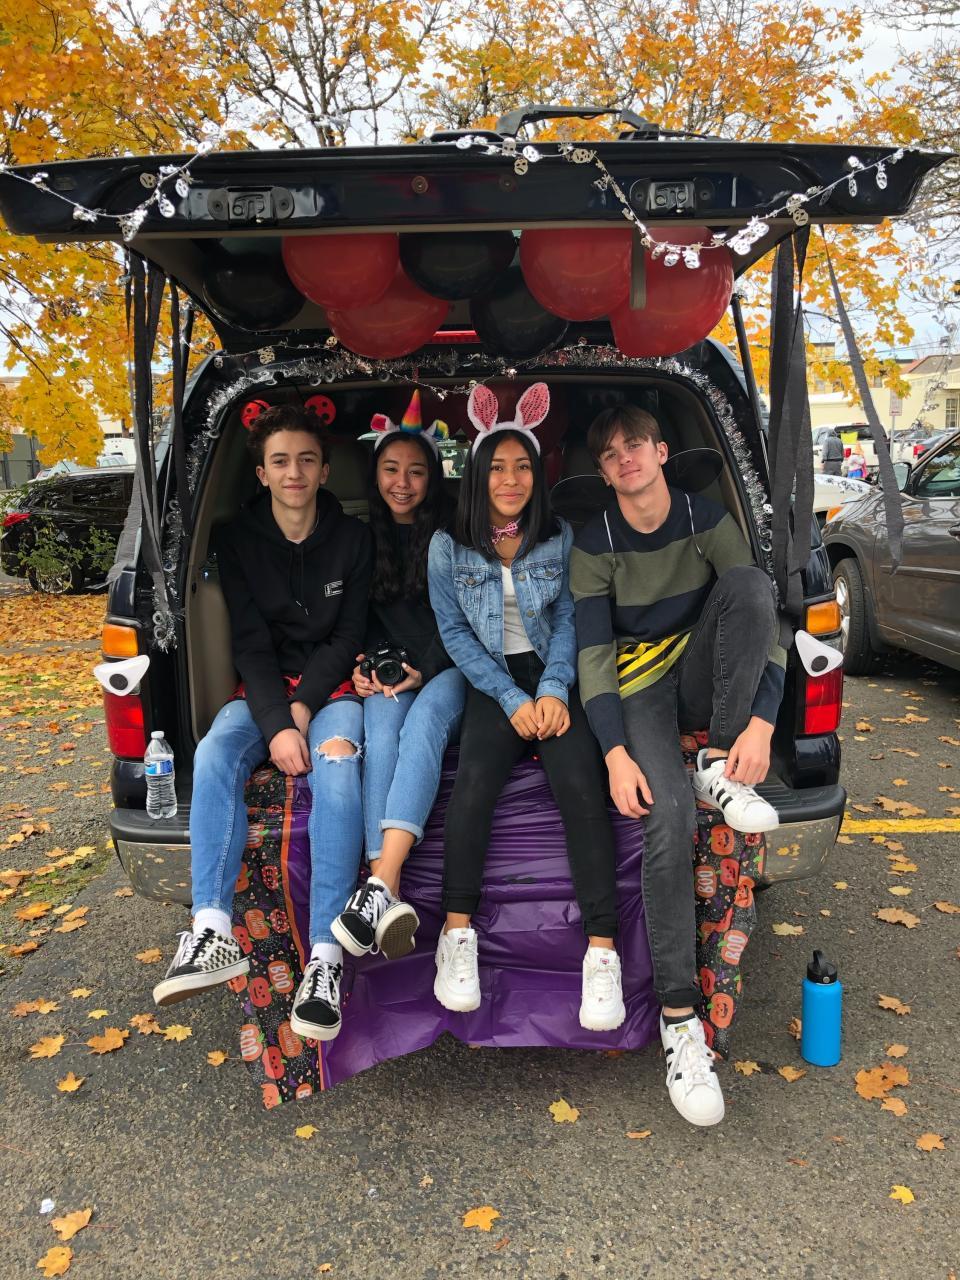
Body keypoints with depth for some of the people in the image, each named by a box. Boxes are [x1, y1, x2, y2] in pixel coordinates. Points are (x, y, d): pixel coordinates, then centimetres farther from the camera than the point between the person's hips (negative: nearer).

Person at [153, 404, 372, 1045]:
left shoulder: (352, 538, 3)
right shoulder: (238, 539, 4)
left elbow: (347, 638, -1)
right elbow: (251, 643, -5)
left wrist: (303, 708, -15)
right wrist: (276, 723, -21)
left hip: (331, 687, -2)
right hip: (264, 691, 2)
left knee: (336, 759, -34)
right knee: (214, 753, -29)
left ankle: (326, 954, -38)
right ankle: (213, 931, -34)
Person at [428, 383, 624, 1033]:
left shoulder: (560, 538, 5)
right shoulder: (448, 547, 2)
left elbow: (567, 619, 4)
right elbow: (455, 633, 0)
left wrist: (554, 690, -12)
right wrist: (512, 698, -11)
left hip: (553, 675, 1)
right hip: (492, 680, 0)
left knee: (580, 782, -25)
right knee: (476, 778, -29)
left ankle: (603, 948, -23)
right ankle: (458, 933, -17)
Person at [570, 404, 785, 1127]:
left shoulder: (708, 521, -1)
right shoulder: (594, 546, -5)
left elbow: (766, 620, -7)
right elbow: (593, 655, -11)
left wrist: (761, 722, -22)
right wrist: (616, 754, -25)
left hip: (704, 681, 2)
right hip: (638, 688, -2)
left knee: (749, 580, -26)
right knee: (669, 811, -31)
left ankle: (721, 768, -22)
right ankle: (679, 1017, -20)